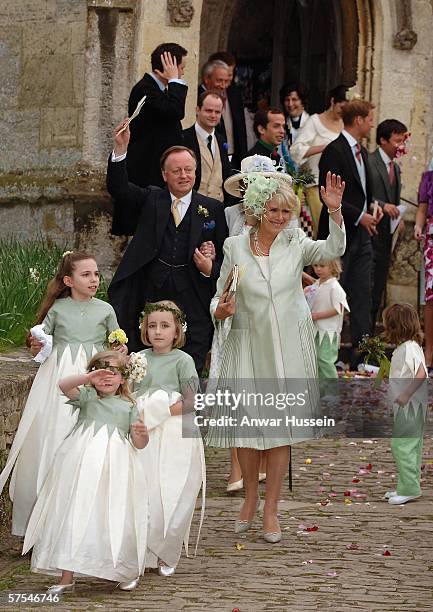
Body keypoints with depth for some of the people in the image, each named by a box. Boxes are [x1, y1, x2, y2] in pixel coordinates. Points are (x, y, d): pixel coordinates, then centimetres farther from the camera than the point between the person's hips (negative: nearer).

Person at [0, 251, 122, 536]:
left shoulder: (105, 310, 6)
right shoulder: (58, 308, 3)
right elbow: (42, 339, 10)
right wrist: (37, 346, -10)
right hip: (60, 374, 0)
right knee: (55, 436, -1)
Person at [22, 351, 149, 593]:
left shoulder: (128, 407, 14)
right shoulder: (87, 397, 10)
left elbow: (139, 444, 11)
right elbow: (64, 385, -10)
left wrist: (142, 433, -11)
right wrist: (88, 377, -22)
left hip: (115, 468, 1)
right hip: (83, 464, 0)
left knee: (115, 518, -1)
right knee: (74, 514, -2)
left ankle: (125, 572, 17)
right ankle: (67, 576, 2)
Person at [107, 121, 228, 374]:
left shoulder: (212, 209, 10)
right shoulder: (150, 200, 11)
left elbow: (224, 255, 12)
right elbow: (118, 188, -5)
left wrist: (210, 269, -10)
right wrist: (121, 149, -18)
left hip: (193, 303, 0)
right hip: (149, 296, 0)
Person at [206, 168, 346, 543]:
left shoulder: (296, 243, 1)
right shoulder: (235, 247, 1)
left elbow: (334, 250, -16)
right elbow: (220, 296, 9)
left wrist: (334, 210, -28)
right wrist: (220, 311, -13)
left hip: (288, 347, 0)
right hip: (248, 345, 0)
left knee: (281, 426, 2)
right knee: (245, 424, 1)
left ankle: (271, 509, 11)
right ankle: (250, 497, 24)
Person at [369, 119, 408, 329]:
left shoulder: (396, 168, 18)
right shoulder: (368, 162, -9)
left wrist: (398, 219, 5)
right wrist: (383, 206, -23)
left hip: (386, 235, 8)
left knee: (378, 288, 9)